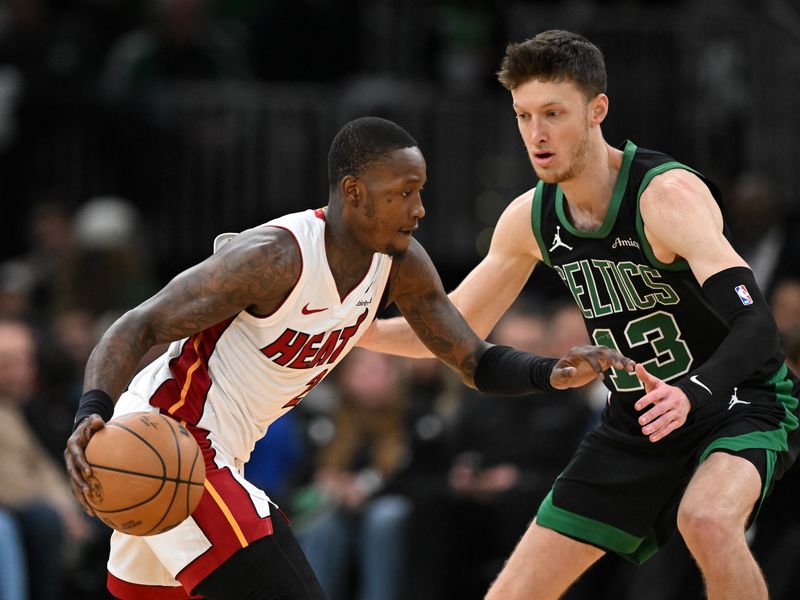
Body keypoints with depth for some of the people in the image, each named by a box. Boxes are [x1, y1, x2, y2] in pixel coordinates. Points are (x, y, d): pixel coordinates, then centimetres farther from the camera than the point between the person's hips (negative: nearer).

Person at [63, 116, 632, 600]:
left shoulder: (400, 262, -1)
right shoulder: (279, 257, -26)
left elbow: (477, 363, 4)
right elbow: (139, 328, -26)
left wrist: (553, 373, -18)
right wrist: (93, 413, -45)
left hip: (211, 456, 10)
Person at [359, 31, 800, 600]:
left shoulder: (668, 195, -26)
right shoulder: (530, 218, -4)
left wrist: (691, 394, -54)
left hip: (744, 400, -6)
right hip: (638, 423, 6)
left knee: (706, 520, -39)